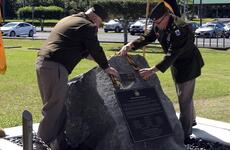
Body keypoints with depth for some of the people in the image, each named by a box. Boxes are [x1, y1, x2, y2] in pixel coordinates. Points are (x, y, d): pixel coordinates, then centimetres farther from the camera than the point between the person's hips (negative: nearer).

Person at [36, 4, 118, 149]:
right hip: (55, 67, -10)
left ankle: (56, 138, 23)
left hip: (42, 63, 10)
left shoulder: (68, 20, 24)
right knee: (54, 108, -3)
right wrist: (106, 67, 15)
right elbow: (96, 49, 0)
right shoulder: (88, 26, -5)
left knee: (55, 105, 16)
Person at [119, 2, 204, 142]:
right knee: (183, 94, 24)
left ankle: (185, 133, 5)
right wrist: (131, 45, -20)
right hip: (176, 64, 9)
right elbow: (147, 37, -2)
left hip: (188, 64, -9)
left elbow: (172, 54, -41)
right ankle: (191, 120, 45)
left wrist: (153, 70, -47)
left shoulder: (180, 29, -36)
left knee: (184, 98, -5)